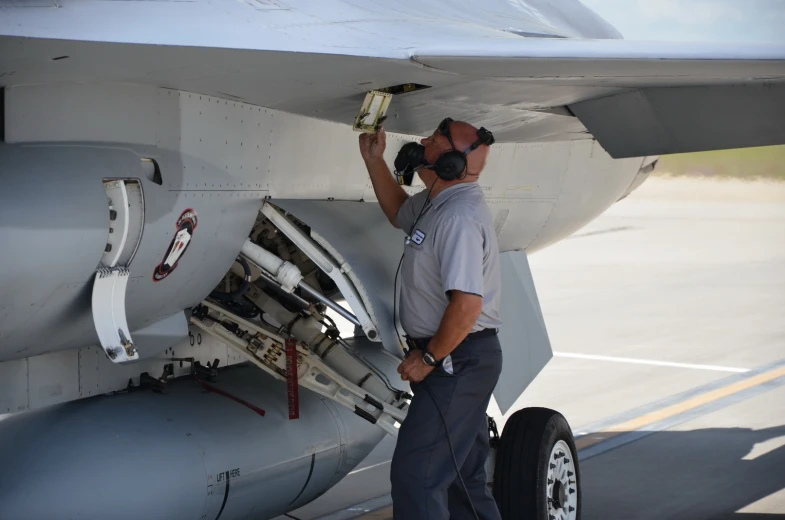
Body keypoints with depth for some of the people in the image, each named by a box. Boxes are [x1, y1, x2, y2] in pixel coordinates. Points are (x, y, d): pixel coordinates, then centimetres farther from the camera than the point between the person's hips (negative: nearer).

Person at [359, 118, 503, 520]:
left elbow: (467, 303, -30)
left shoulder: (459, 218, -23)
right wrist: (373, 160, 21)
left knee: (414, 472, -10)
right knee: (464, 476, 18)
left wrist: (428, 357, -19)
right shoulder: (437, 202, 8)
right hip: (459, 361, 11)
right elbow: (398, 212, 32)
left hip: (457, 361, -11)